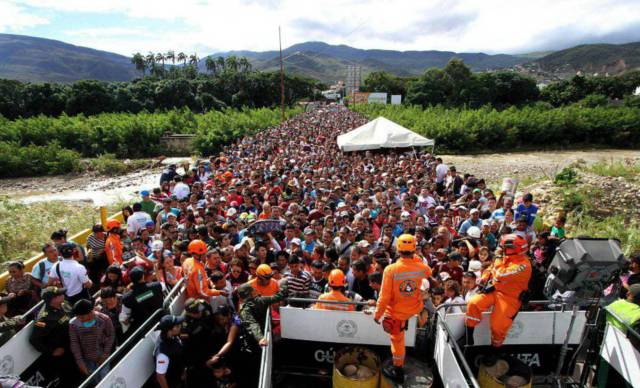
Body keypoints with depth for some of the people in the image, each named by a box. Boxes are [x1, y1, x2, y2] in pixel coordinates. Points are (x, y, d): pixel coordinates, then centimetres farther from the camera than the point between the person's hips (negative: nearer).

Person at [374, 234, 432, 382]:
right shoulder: (421, 267, -17)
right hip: (415, 308, 3)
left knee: (397, 340, 16)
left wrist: (377, 314, -8)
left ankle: (397, 371, 35)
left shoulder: (391, 269, -28)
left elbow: (384, 296, -22)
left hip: (396, 312, -3)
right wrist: (416, 258, 11)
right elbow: (428, 273, 10)